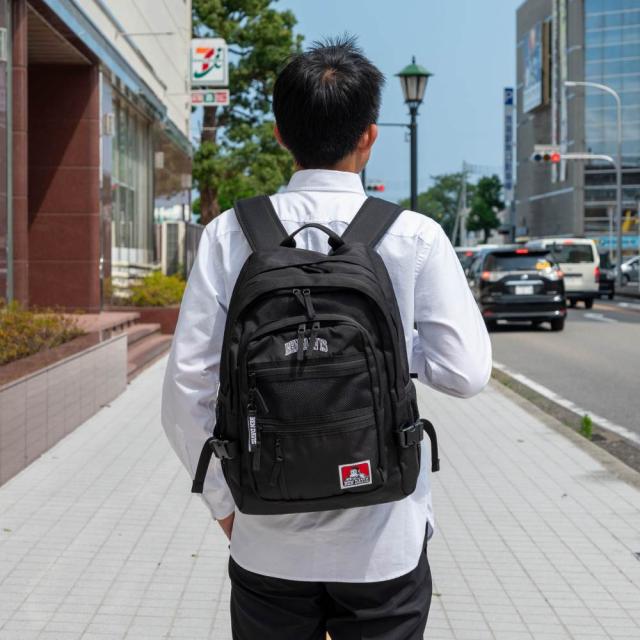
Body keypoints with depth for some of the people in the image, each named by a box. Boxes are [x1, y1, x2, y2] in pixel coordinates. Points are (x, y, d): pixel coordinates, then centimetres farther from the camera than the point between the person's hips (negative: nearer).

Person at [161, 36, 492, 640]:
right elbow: (466, 370, -10)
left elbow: (187, 387, -7)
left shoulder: (229, 234, -6)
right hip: (383, 544, -1)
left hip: (267, 544, 1)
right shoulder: (415, 238, -9)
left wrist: (223, 501, 5)